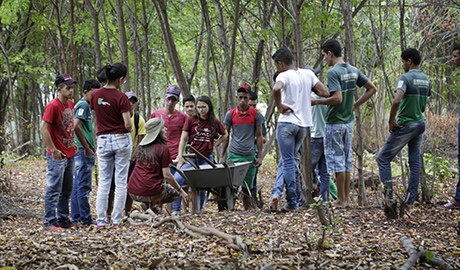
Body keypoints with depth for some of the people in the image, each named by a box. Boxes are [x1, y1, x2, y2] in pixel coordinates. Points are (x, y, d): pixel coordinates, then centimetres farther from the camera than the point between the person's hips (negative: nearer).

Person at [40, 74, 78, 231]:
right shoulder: (53, 106, -15)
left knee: (66, 191, 15)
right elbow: (43, 129, -19)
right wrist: (53, 150, -20)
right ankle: (49, 222, -1)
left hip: (70, 154, 8)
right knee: (54, 190, -5)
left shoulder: (70, 104, 10)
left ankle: (63, 219, 24)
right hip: (58, 156, -8)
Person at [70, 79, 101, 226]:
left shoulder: (84, 105, 19)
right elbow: (76, 126, -24)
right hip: (83, 151, -10)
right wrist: (87, 148, -18)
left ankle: (76, 217, 15)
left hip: (82, 151, 10)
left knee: (77, 185, 11)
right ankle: (85, 219, -5)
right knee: (84, 186, -7)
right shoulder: (83, 105, -11)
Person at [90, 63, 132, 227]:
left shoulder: (95, 95, 1)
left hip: (103, 141, 4)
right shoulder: (121, 97, -13)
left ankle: (101, 220, 4)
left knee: (103, 182, 7)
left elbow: (96, 115, 9)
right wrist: (130, 129, 7)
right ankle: (116, 219, 5)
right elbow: (127, 124, -14)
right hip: (121, 140, -3)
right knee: (121, 181, 5)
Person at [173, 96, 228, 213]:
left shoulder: (215, 123, 6)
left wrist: (214, 145, 10)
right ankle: (175, 210, -17)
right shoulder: (191, 120, 1)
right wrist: (180, 156, -10)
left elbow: (225, 135, 23)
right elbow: (183, 138, 0)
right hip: (191, 157, -1)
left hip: (207, 159, 1)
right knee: (177, 180, -21)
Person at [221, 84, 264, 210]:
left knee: (248, 188, 4)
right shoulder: (230, 114, 3)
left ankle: (250, 210, 11)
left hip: (250, 155, 0)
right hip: (234, 155, 0)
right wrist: (222, 156, 4)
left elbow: (259, 136, 6)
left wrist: (259, 156, 2)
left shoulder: (256, 114, 2)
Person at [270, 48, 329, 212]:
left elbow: (276, 89, -30)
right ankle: (277, 192, 7)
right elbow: (325, 93, 5)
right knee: (287, 161, 17)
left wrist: (279, 106, -15)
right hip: (304, 124, 5)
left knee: (288, 162, 0)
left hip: (287, 123, -5)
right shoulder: (308, 74, 7)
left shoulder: (284, 76, -9)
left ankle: (292, 202, -1)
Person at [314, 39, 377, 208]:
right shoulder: (353, 70, 8)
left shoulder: (333, 72, -17)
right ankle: (347, 197, 18)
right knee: (346, 159, 13)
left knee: (337, 159, -1)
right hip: (349, 122, 8)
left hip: (335, 123, -8)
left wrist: (316, 102, -15)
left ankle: (341, 199, 3)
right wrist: (356, 105, 12)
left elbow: (337, 98, -26)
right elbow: (372, 89, 11)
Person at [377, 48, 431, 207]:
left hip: (405, 126, -8)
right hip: (420, 124, 8)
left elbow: (396, 101, -29)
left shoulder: (406, 78, -15)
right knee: (415, 162, 10)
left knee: (383, 159, 1)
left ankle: (388, 195, -6)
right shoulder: (426, 80, 10)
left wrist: (391, 120, -17)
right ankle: (411, 199, 11)